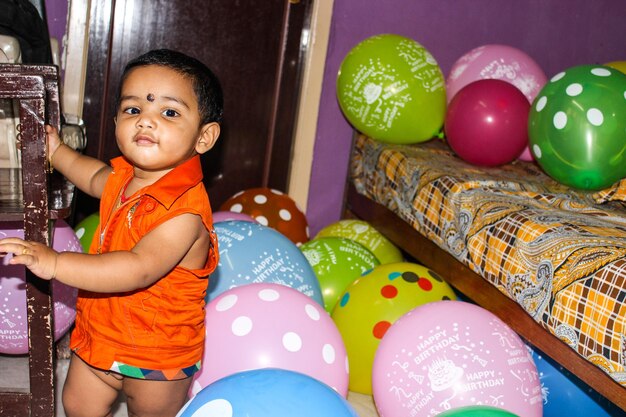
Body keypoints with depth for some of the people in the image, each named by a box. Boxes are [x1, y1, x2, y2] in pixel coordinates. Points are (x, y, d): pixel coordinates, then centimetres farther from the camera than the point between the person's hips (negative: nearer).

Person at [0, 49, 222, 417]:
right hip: (101, 332, 8)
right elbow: (96, 178, 22)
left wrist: (56, 263, -47)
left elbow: (139, 268, -45)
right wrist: (57, 151, 16)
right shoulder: (124, 175, -5)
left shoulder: (185, 210, -33)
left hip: (156, 354, -7)